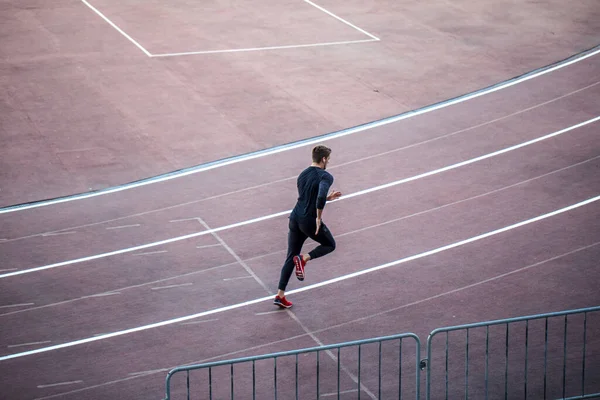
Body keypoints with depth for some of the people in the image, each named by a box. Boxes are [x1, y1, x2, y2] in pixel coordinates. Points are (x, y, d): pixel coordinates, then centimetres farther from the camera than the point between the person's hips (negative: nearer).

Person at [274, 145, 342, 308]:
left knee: (290, 257, 13)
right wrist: (319, 217, -18)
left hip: (295, 218, 7)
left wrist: (328, 198, 24)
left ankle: (280, 295, 8)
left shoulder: (302, 175, 13)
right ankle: (304, 258, -7)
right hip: (310, 221, -7)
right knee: (330, 245, 19)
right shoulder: (325, 176, -11)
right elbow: (320, 197, -29)